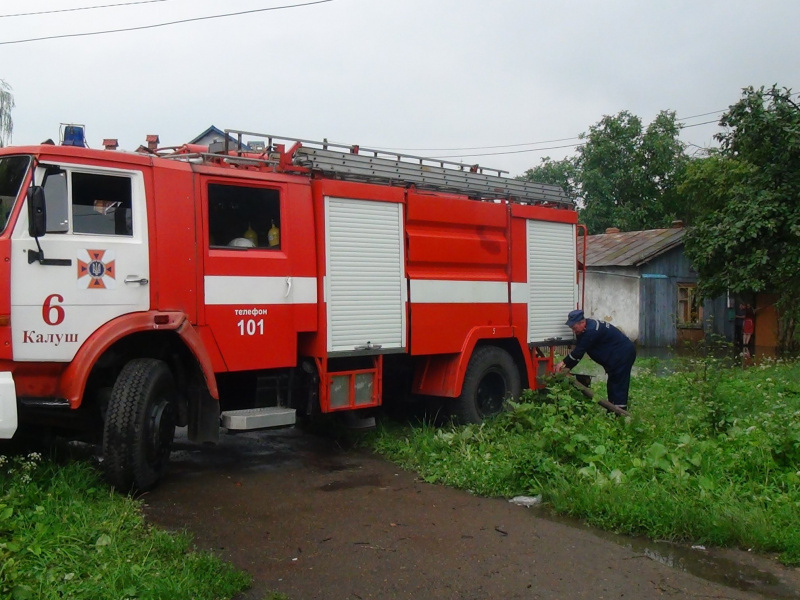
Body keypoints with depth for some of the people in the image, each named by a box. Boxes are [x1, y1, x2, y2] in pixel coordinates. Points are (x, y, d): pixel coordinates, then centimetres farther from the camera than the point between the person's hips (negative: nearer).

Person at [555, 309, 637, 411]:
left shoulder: (592, 330, -28)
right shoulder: (584, 330, 4)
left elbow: (579, 351, -26)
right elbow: (579, 350, 5)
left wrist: (564, 363, -18)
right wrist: (567, 367, -2)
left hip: (623, 354, -11)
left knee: (618, 386, -11)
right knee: (612, 384, 16)